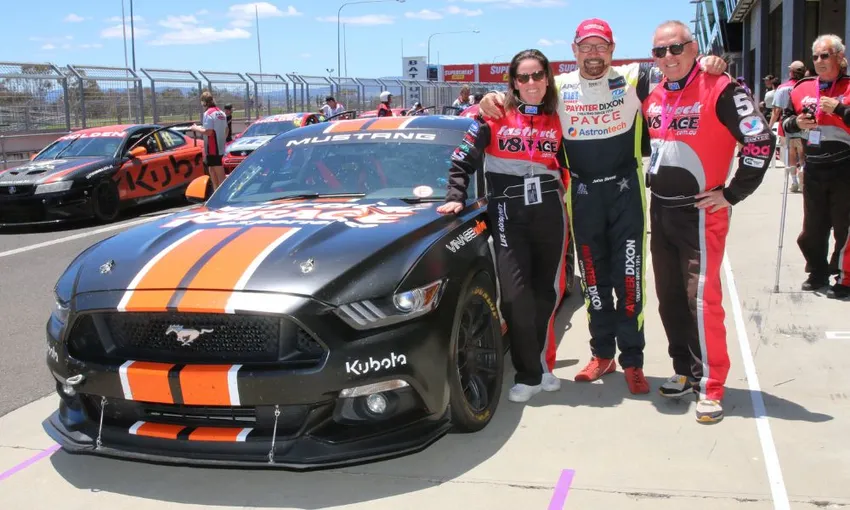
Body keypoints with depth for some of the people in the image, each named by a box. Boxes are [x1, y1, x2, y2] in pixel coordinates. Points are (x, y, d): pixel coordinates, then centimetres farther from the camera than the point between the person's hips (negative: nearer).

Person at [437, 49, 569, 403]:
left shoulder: (557, 119, 8)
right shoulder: (495, 115, -2)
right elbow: (462, 161, 1)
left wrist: (562, 195, 9)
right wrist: (455, 198, -7)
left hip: (550, 213, 3)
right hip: (509, 216, -3)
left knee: (547, 293, 9)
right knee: (515, 295, -9)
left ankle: (543, 364, 26)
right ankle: (529, 374, 3)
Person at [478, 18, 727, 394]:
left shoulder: (633, 79, -2)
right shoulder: (558, 88, 3)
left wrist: (708, 64, -24)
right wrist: (492, 100, -10)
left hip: (625, 190, -2)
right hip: (582, 195, 2)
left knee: (628, 276, 1)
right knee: (593, 277, 11)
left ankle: (632, 360, 12)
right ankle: (602, 353, 25)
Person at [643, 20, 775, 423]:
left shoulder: (720, 90, -12)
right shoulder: (654, 96, 10)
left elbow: (761, 140, -16)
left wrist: (732, 194, -13)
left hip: (700, 213, -7)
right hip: (659, 211, 7)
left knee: (702, 298, -9)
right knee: (669, 298, 12)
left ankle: (711, 386, 1)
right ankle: (686, 371, 26)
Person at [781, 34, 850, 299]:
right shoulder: (803, 88, 9)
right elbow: (785, 121, 17)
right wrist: (796, 122, -3)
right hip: (814, 169, 5)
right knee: (813, 227, 14)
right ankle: (818, 273, 30)